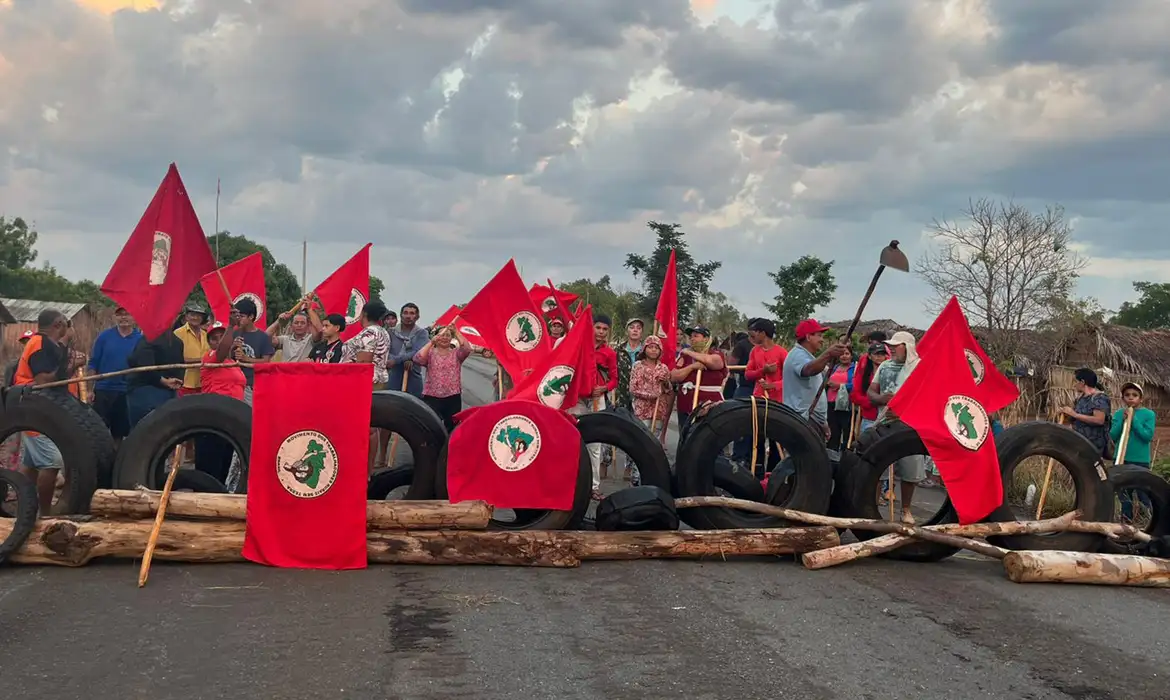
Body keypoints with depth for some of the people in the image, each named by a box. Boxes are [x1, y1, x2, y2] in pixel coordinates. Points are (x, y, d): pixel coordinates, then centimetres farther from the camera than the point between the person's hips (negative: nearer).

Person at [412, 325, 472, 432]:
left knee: (451, 428, 7)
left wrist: (456, 332, -18)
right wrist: (431, 342, -19)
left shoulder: (456, 353, 9)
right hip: (431, 397, -2)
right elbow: (417, 359, -13)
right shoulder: (430, 353, 6)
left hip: (453, 398, 2)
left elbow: (467, 349, -12)